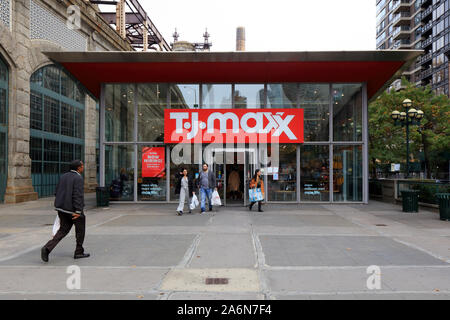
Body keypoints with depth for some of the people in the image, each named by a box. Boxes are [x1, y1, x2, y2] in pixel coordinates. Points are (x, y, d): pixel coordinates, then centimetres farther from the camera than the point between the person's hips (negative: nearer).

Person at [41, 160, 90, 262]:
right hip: (73, 209, -7)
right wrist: (78, 211, -24)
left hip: (61, 208, 7)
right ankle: (79, 252, 20)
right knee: (80, 229, 11)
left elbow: (57, 192, 13)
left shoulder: (64, 176, 10)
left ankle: (47, 248, -5)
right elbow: (78, 195, -23)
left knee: (63, 230, 14)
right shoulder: (78, 178, -15)